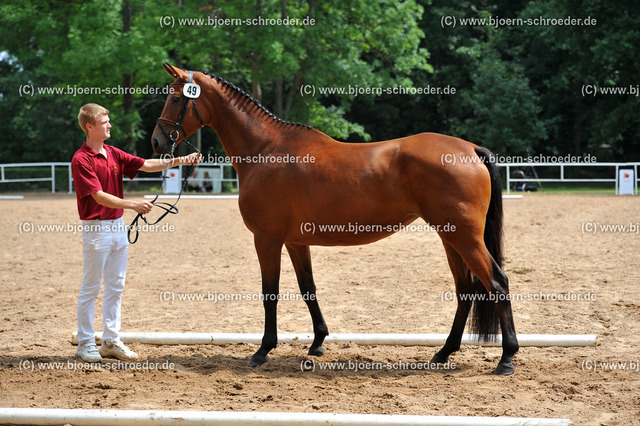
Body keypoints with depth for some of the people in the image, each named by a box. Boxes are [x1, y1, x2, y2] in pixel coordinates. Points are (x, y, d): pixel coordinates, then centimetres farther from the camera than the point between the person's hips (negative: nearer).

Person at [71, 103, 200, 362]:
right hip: (96, 229, -8)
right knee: (90, 289, 0)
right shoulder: (81, 160, -13)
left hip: (118, 225, 8)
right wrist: (132, 204, -26)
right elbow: (99, 196, -20)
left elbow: (145, 165, 8)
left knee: (115, 287, 10)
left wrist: (178, 161, -3)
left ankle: (111, 341, 16)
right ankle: (85, 344, 7)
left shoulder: (113, 154, 11)